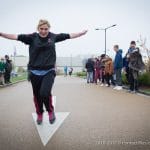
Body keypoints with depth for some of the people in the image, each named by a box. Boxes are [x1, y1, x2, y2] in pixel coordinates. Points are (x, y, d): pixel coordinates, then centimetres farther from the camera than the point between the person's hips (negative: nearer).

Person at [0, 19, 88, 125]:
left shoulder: (53, 36, 2)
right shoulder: (32, 37, -4)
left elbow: (69, 36, 8)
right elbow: (16, 37, -12)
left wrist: (83, 33, 10)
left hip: (49, 71, -1)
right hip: (35, 72, 1)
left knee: (45, 93, -19)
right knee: (37, 95, 12)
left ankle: (51, 111, 11)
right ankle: (39, 114, 38)